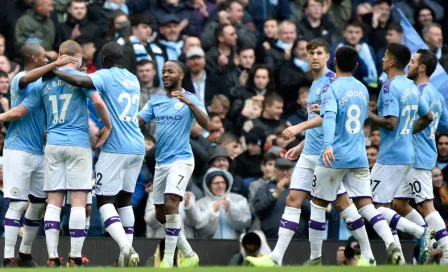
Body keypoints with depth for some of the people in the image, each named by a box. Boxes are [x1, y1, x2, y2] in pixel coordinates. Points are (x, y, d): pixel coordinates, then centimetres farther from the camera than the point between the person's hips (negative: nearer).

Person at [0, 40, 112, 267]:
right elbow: (98, 102, -14)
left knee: (53, 202, 4)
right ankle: (75, 258, -4)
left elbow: (19, 112, 10)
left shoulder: (44, 83, 10)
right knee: (78, 202, -2)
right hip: (78, 144, -4)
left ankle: (52, 257, -2)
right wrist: (107, 127, 1)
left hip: (53, 145, 4)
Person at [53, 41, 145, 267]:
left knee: (105, 200, -4)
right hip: (138, 148, 7)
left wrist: (54, 72, -14)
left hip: (115, 148, -7)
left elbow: (80, 81, -25)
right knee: (125, 199, 16)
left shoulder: (106, 76, -7)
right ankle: (127, 253, 8)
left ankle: (126, 247, -24)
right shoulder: (133, 79, 16)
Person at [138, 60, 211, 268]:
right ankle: (189, 255, 24)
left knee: (170, 204, -23)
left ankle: (168, 260, -20)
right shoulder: (155, 101, 12)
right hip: (161, 162, 7)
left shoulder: (190, 99, -5)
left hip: (181, 159, -7)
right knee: (161, 214, 9)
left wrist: (189, 103, -29)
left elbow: (206, 125, -17)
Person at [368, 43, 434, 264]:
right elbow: (429, 117, 20)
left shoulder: (390, 87, -16)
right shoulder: (411, 87, 11)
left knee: (374, 207, -7)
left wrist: (367, 115, -12)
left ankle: (420, 232, -16)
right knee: (383, 206, 13)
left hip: (390, 157, -9)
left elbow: (390, 122, -24)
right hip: (407, 155, 9)